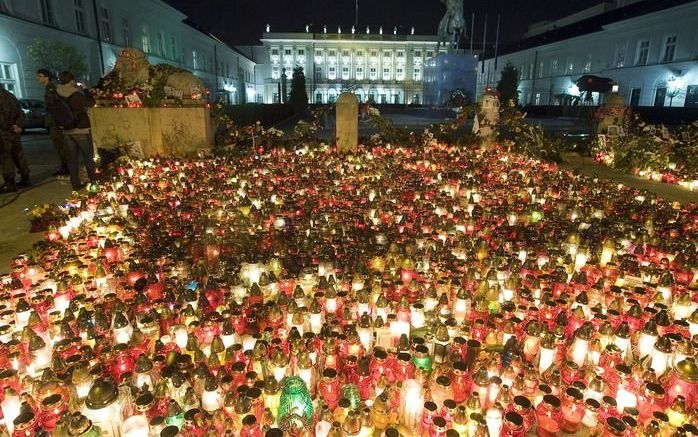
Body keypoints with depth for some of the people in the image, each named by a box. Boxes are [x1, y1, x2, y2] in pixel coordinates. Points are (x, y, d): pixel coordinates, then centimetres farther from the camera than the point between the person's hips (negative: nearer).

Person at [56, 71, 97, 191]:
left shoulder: (58, 96, -2)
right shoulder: (77, 95, -16)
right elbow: (91, 102, -3)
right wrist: (83, 90, 6)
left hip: (67, 131, 4)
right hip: (81, 130, -4)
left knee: (72, 158, 7)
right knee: (88, 155, 12)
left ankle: (76, 183, 8)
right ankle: (92, 177, 24)